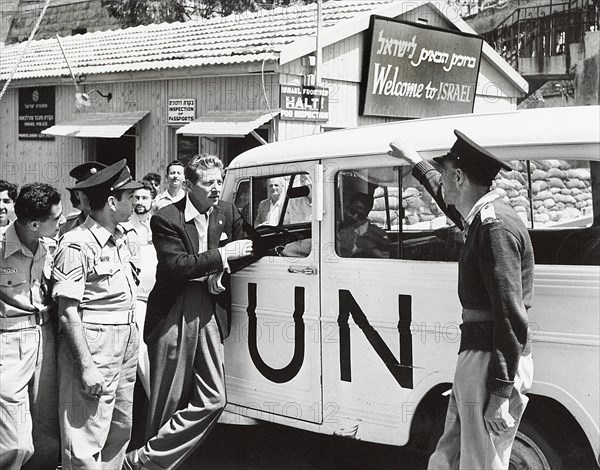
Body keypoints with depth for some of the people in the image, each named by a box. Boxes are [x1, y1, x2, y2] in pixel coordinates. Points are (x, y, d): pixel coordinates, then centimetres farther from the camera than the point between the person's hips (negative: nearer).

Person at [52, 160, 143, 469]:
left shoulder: (122, 239, 12)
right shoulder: (77, 245, -14)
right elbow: (67, 312, -17)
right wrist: (86, 366, -20)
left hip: (126, 347, 9)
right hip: (93, 348, -9)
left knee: (120, 432, 18)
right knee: (86, 444, -4)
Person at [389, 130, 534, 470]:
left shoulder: (496, 226, -19)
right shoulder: (482, 218, 12)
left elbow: (511, 314, -23)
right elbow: (446, 197, 38)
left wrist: (502, 393, -25)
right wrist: (416, 162, 51)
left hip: (493, 363, -10)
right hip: (476, 357, 10)